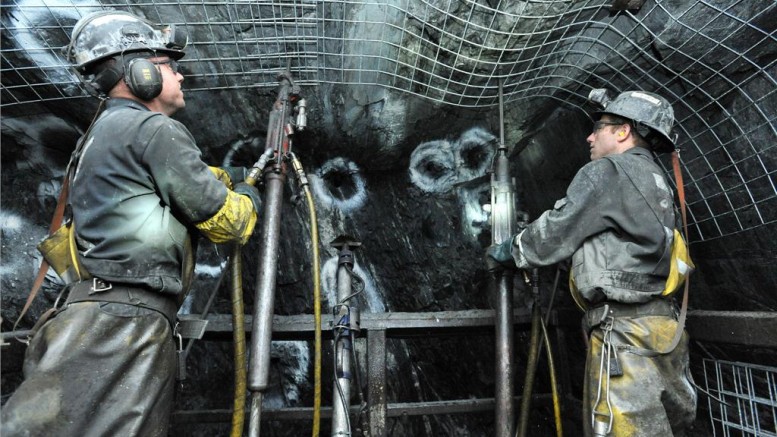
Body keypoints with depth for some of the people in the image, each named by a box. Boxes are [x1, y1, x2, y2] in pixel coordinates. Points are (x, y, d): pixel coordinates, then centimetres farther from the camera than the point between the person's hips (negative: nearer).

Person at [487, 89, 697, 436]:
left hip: (625, 329, -10)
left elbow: (554, 234, -6)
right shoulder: (653, 179, 21)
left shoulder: (607, 172, -8)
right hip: (660, 326, 10)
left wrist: (507, 252, 11)